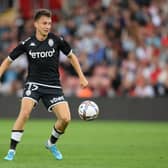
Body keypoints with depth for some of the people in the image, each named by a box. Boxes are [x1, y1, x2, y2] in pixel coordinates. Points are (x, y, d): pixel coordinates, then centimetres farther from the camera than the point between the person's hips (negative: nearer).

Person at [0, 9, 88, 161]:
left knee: (65, 118, -11)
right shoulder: (27, 44, -6)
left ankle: (51, 143, 20)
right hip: (33, 84, -1)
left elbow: (71, 56, 11)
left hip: (53, 86, 1)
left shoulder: (57, 40, -6)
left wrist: (81, 77, 8)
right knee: (25, 113, -25)